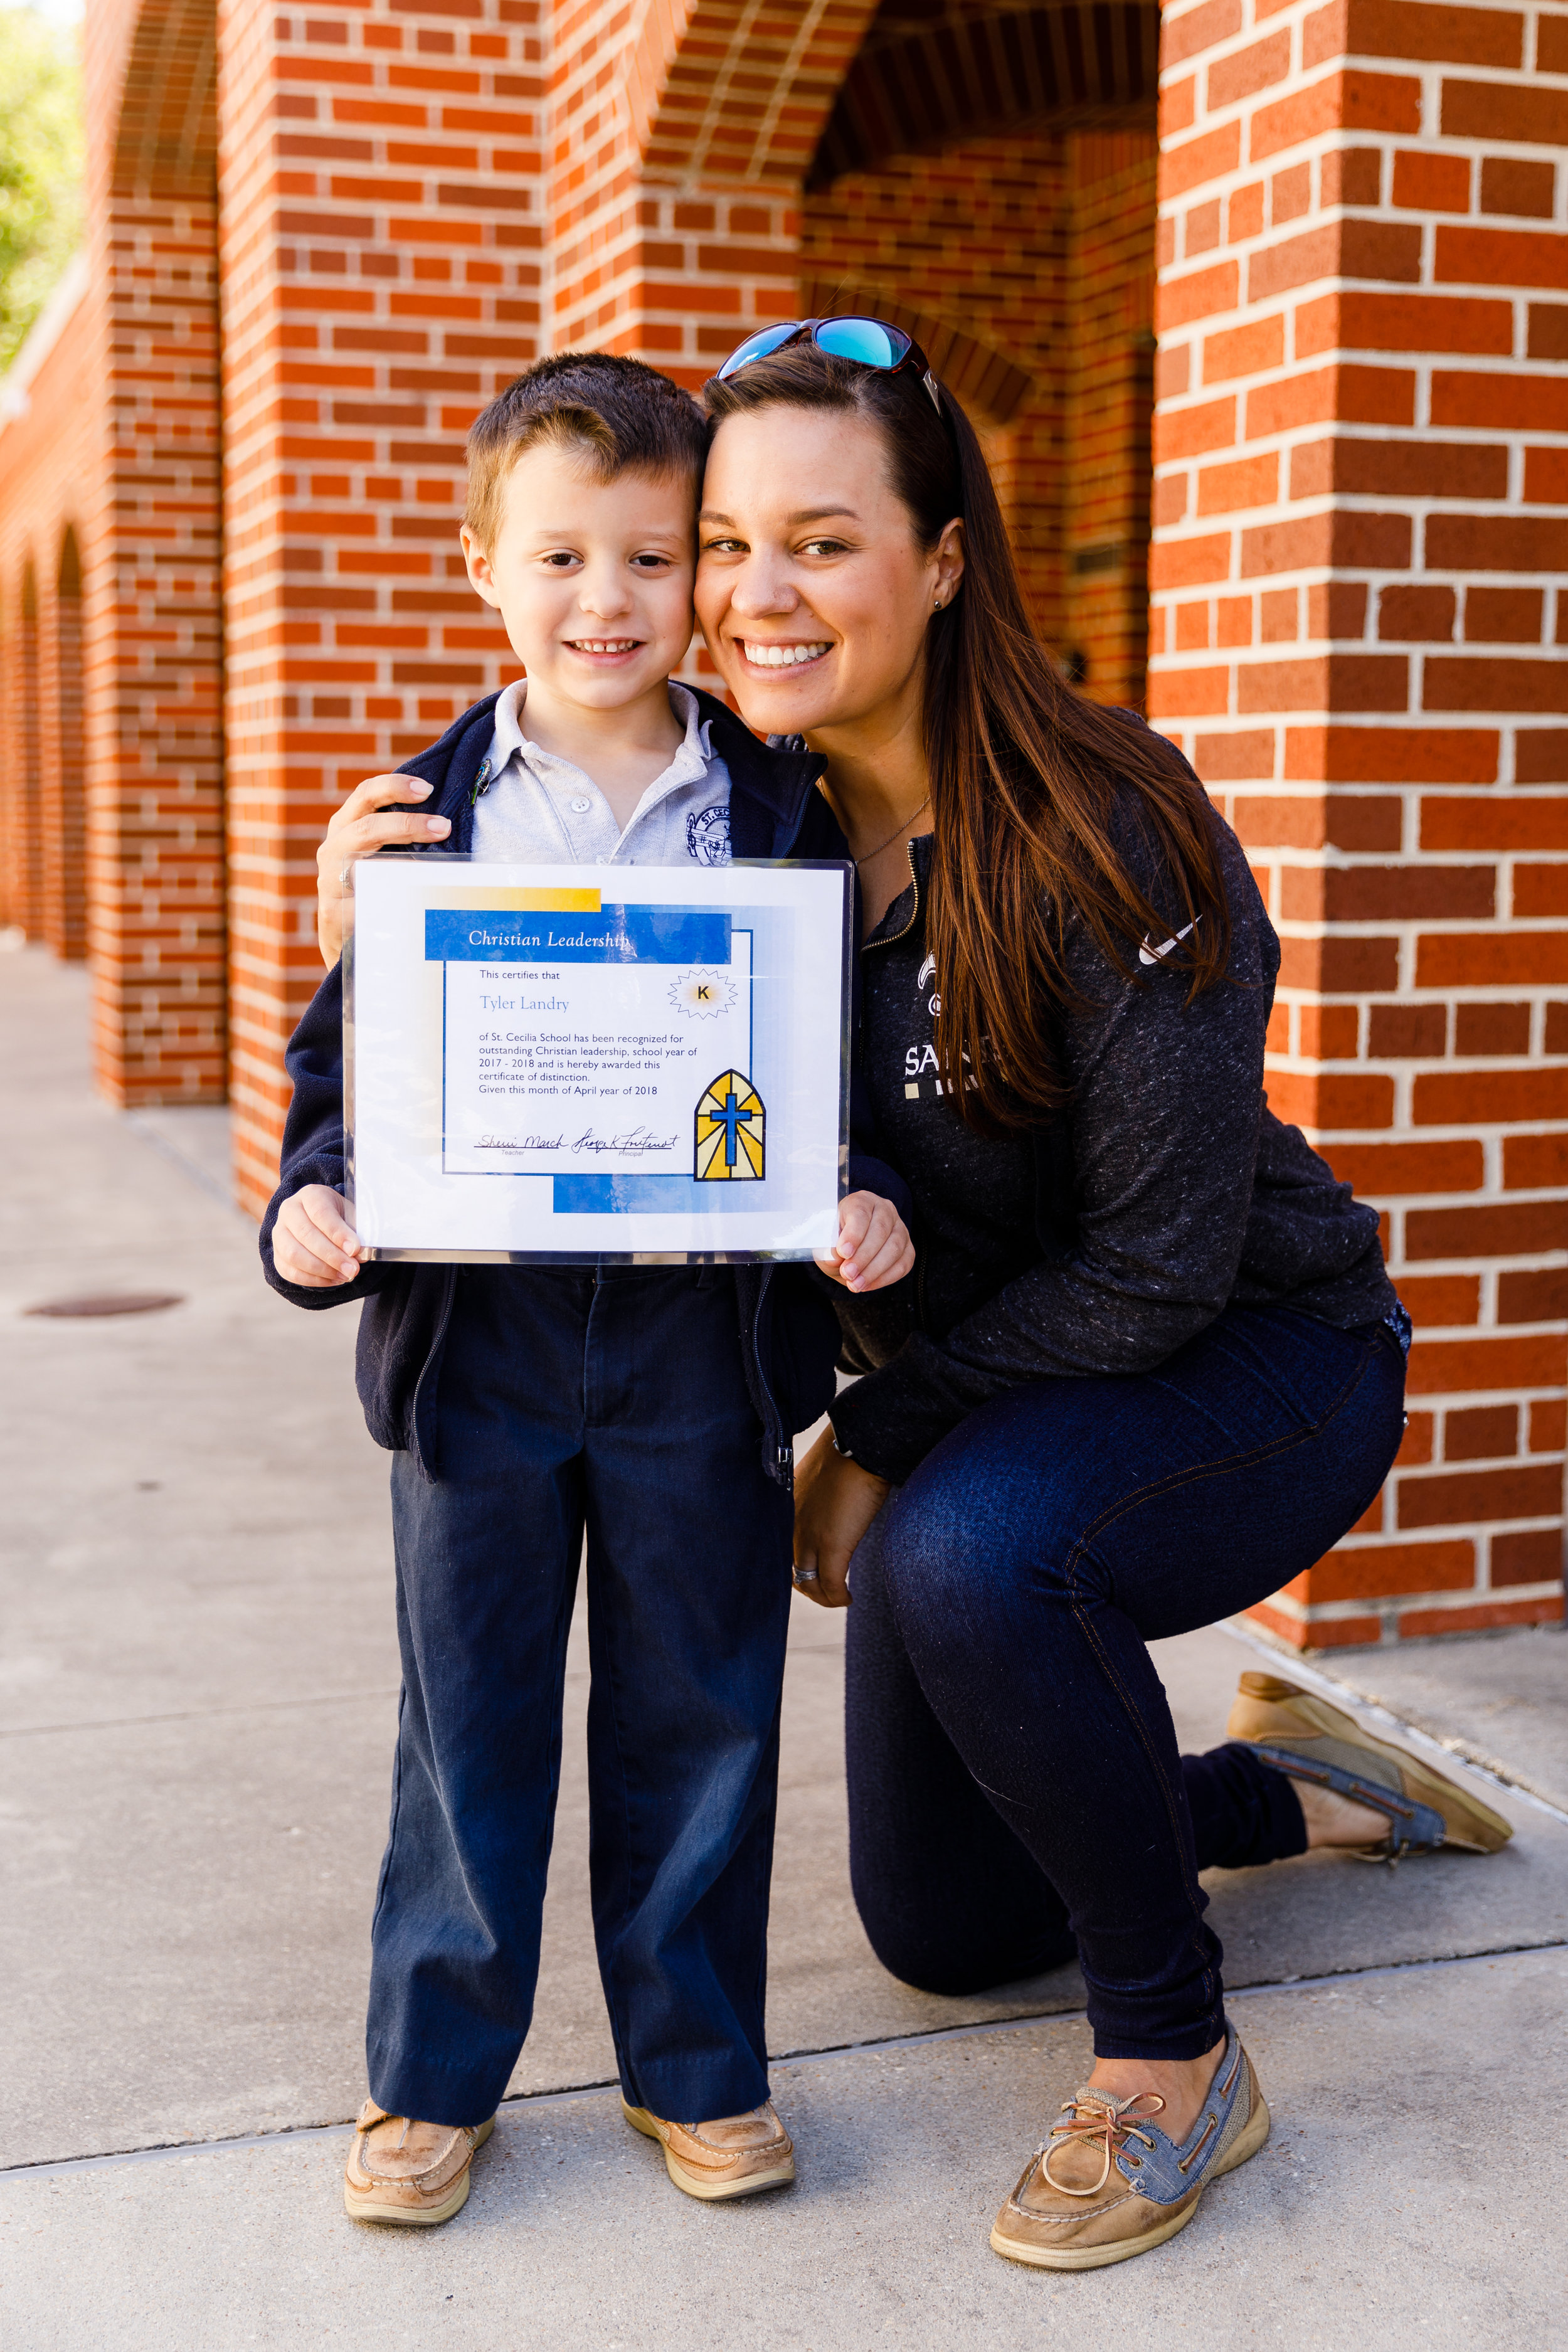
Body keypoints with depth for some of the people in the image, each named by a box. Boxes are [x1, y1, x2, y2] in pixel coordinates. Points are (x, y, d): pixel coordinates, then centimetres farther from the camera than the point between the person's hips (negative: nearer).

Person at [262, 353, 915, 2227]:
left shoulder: (784, 810, 2)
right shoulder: (424, 807, 3)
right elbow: (351, 1045, 6)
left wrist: (863, 1200, -12)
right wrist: (313, 1198, -10)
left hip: (705, 1322, 0)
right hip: (478, 1323, 0)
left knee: (697, 1712, 11)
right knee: (469, 1716, 10)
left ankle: (696, 2063, 28)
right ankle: (433, 2072, 26)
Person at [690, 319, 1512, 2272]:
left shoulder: (1099, 839, -27)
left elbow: (1157, 1268, -25)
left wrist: (881, 1437, -17)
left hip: (1257, 1367, -6)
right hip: (971, 1409, 7)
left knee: (968, 1553, -38)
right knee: (939, 1930, 13)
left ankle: (1176, 2057, -13)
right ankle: (1288, 1788, 39)